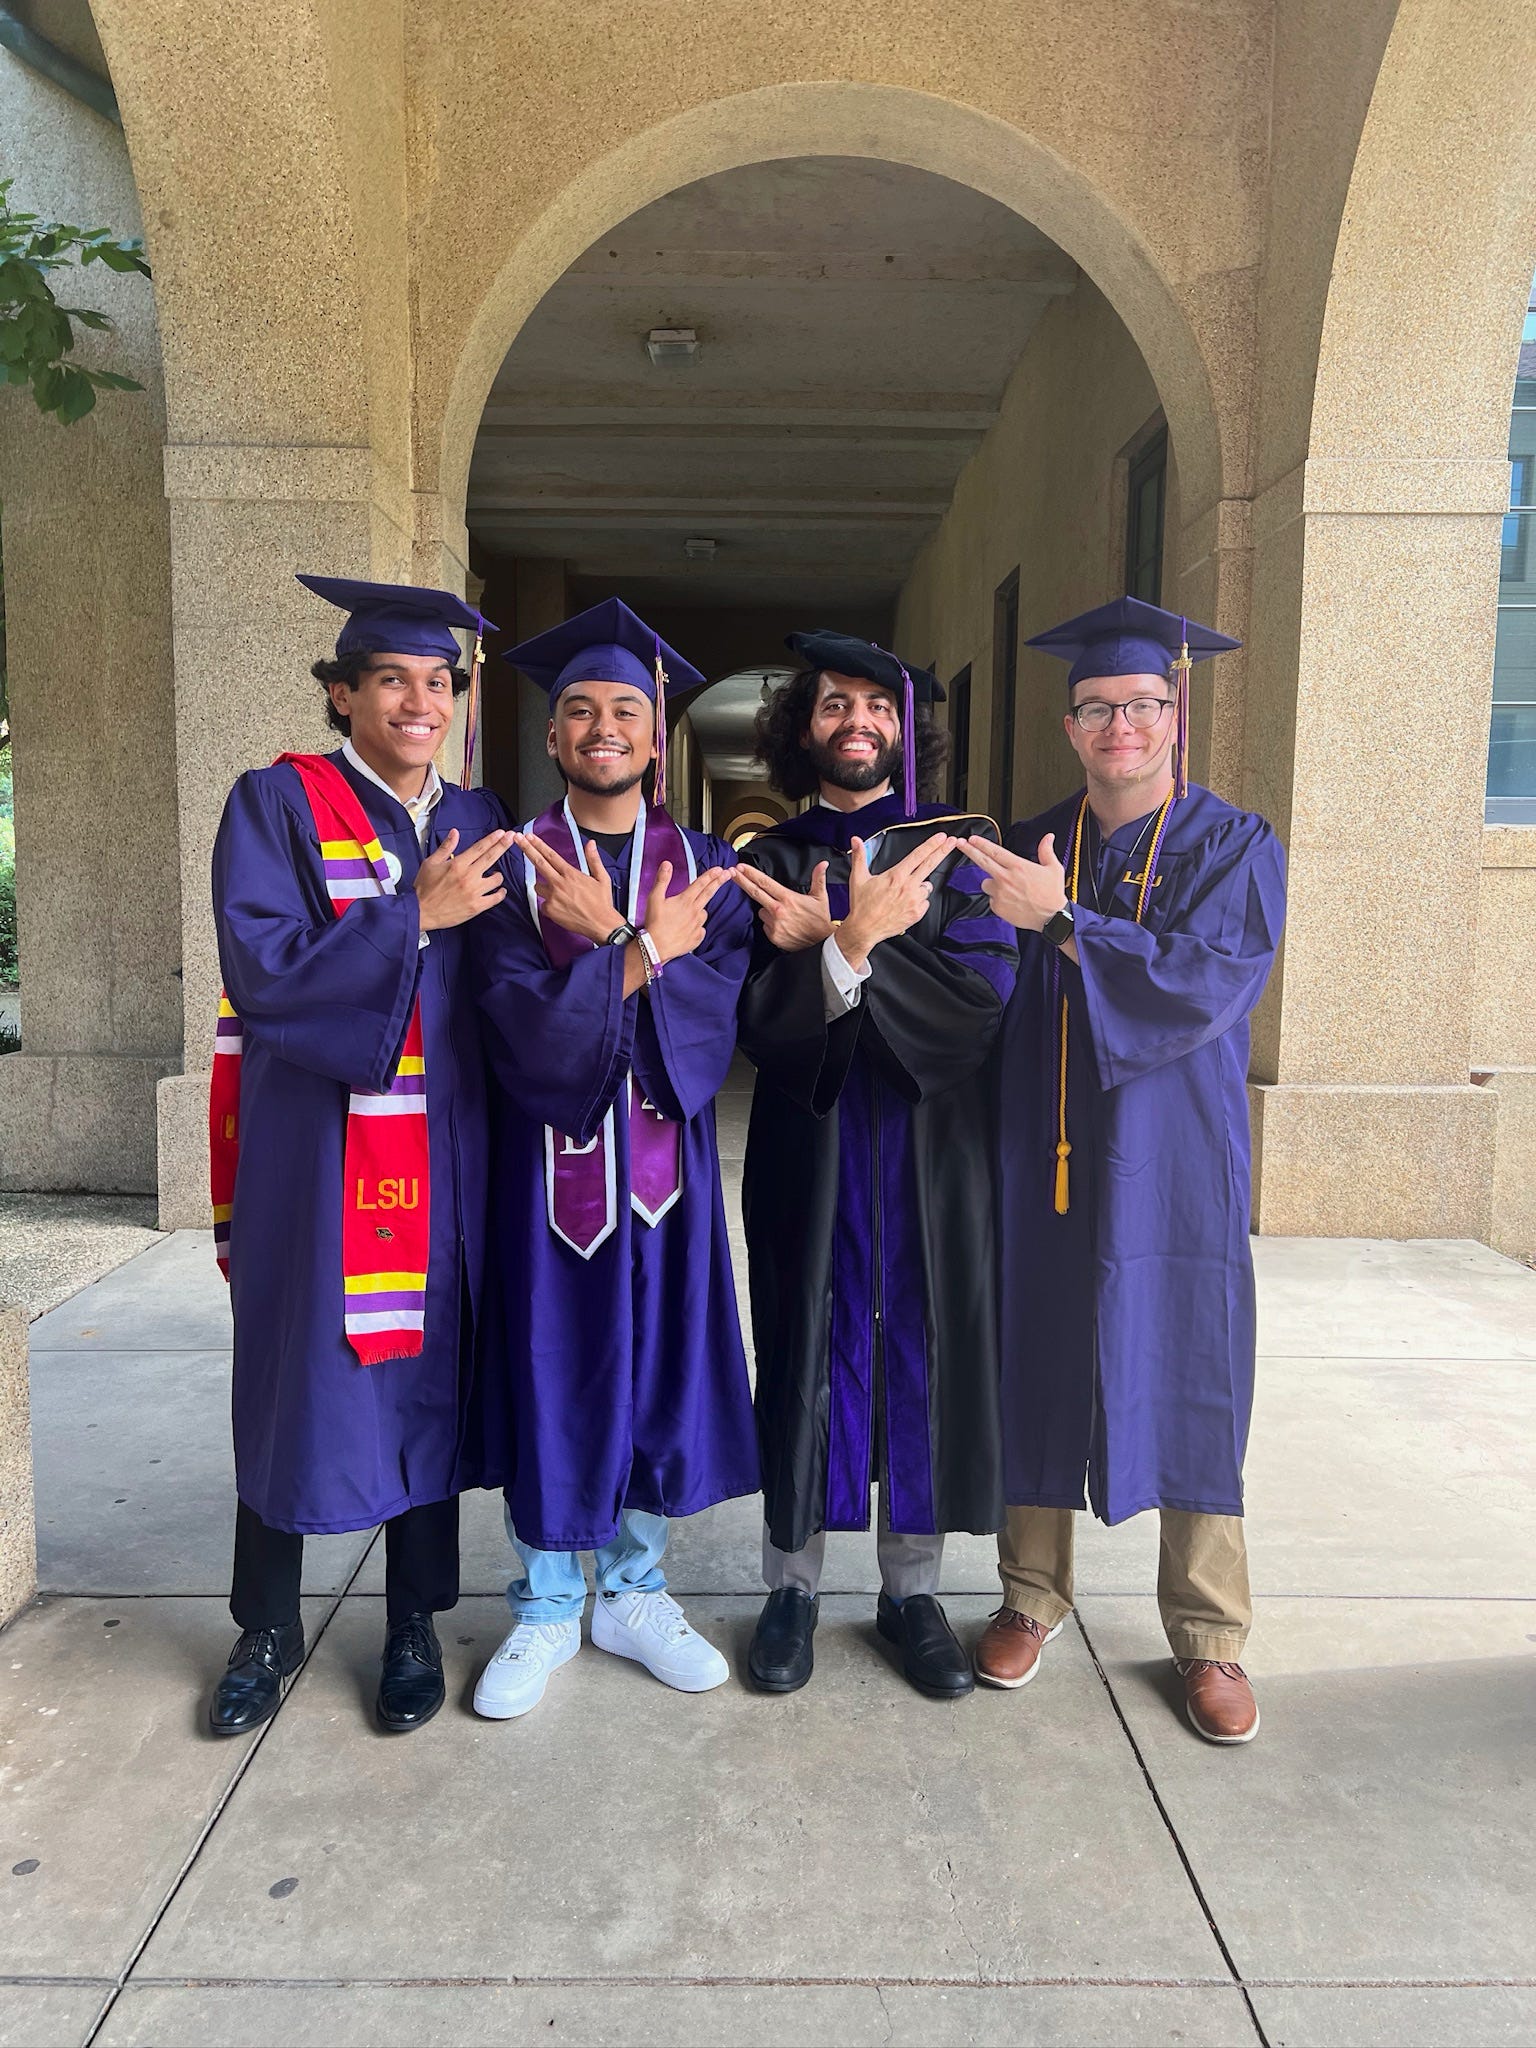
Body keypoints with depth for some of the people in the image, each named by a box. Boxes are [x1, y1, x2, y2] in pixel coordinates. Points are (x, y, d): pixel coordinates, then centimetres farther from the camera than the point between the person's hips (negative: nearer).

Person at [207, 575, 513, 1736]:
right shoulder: (278, 803, -2)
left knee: (426, 1374, 9)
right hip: (311, 1151, -3)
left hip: (440, 1154, 3)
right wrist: (412, 915, -17)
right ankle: (270, 1630, 28)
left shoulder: (477, 821, 10)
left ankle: (414, 1628, 26)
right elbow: (259, 967, -14)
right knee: (296, 1376, 7)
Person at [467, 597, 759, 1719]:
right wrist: (644, 952, -16)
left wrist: (607, 947, -19)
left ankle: (634, 1593, 30)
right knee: (553, 1371, 6)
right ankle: (547, 1609, 26)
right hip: (552, 1161, -1)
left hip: (665, 1162, 2)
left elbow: (714, 1008, -11)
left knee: (659, 1365, 10)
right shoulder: (515, 865, 0)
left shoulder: (706, 867, 4)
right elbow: (524, 1026, -13)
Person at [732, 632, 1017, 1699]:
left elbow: (981, 1001, -14)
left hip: (932, 1158, 0)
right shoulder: (768, 861, 4)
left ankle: (912, 1589, 24)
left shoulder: (955, 850, 2)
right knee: (808, 1358, 7)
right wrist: (853, 942, -23)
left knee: (920, 1357, 7)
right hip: (808, 1157, 0)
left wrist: (831, 944, -18)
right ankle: (793, 1585, 24)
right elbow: (759, 1025, -9)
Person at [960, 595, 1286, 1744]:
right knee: (1040, 1377, 9)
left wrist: (1062, 923, -23)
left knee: (1186, 1384, 6)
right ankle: (1033, 1595, 28)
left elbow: (1211, 980, -18)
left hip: (1173, 1169, -2)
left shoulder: (1236, 848, -1)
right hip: (1046, 1165, 2)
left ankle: (1209, 1635, 23)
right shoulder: (1028, 851, 7)